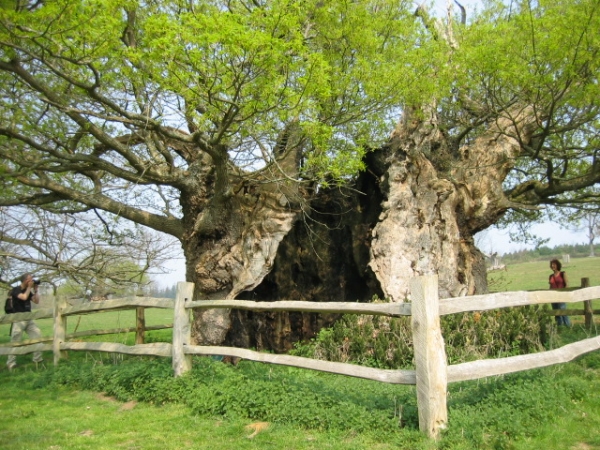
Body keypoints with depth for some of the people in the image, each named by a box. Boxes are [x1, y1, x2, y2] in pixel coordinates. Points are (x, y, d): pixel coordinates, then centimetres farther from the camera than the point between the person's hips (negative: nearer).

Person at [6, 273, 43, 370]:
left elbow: (37, 301, 8)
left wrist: (35, 290, 2)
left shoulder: (28, 291, 14)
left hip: (28, 319, 7)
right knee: (15, 341, -5)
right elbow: (24, 297, -24)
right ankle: (11, 363, 1)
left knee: (38, 336, 0)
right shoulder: (16, 290, -6)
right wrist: (29, 287, -12)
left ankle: (37, 359, 7)